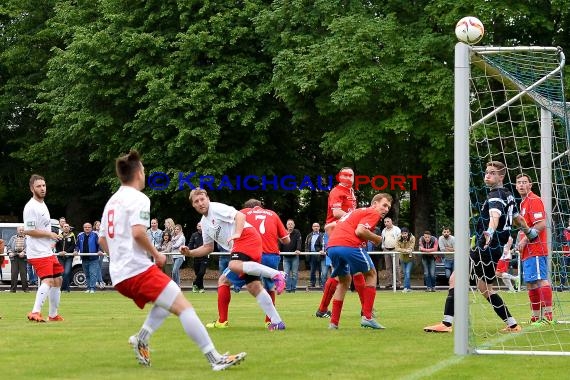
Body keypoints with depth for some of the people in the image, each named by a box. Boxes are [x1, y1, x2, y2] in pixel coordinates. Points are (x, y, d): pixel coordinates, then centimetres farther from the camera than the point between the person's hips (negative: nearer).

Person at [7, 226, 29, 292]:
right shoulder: (13, 238, 20)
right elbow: (9, 246, 16)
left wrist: (23, 252, -18)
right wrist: (10, 252, -2)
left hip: (23, 257, -2)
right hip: (14, 257, 2)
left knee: (23, 273, -4)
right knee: (14, 273, -3)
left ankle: (25, 288, 2)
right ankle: (13, 288, 0)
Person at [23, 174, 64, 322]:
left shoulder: (42, 204, 15)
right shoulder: (31, 207, -16)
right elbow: (28, 231, -22)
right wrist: (49, 234, -15)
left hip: (47, 252, 10)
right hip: (38, 253, -10)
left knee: (57, 280, 15)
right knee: (48, 281, -22)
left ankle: (53, 314, 22)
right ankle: (35, 312, -27)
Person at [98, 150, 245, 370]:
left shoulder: (112, 201, 19)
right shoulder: (138, 198, -7)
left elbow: (102, 240, 25)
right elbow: (138, 232, -21)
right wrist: (156, 255, -8)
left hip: (119, 276, 9)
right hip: (138, 269, -9)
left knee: (167, 302, 26)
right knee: (183, 306, -13)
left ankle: (141, 340, 8)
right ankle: (215, 359, -20)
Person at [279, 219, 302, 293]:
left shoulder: (297, 233, 0)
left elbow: (299, 242, -12)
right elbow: (280, 243, 2)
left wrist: (298, 250, -29)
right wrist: (278, 250, -16)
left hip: (294, 256, -2)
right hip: (286, 257, 2)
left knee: (294, 273, 1)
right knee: (286, 274, -4)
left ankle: (293, 288, 8)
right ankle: (288, 288, -1)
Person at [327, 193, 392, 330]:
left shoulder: (356, 211, 32)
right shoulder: (373, 213, 6)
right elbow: (360, 231, -11)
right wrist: (377, 239, 4)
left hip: (331, 246, 8)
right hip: (350, 245, -8)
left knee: (344, 280, 26)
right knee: (371, 274, 14)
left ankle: (334, 322, 17)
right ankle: (367, 317, 7)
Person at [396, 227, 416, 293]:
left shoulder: (412, 238, -17)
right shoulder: (398, 239, -10)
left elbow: (410, 249, -21)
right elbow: (397, 249, -16)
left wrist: (402, 250, -27)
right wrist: (406, 250, -27)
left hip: (410, 258, -4)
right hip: (402, 258, 4)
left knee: (408, 273, -14)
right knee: (405, 273, 11)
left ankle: (406, 287, -16)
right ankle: (409, 287, 21)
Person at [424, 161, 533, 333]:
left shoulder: (496, 196, -13)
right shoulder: (508, 196, 15)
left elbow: (495, 216, -34)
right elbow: (518, 219, 31)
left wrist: (490, 232, -54)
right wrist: (529, 232, 49)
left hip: (485, 248, -10)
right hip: (495, 249, 10)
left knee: (455, 278, -12)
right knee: (484, 288, 20)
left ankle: (446, 323, -22)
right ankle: (512, 324, 22)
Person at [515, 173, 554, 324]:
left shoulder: (534, 200, -8)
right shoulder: (523, 203, 21)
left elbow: (541, 225, -18)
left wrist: (524, 240, -15)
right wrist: (521, 243, 16)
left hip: (535, 250, -10)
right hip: (528, 252, 10)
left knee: (541, 280, -14)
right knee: (531, 283, 11)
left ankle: (547, 316, -19)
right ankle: (536, 317, 16)